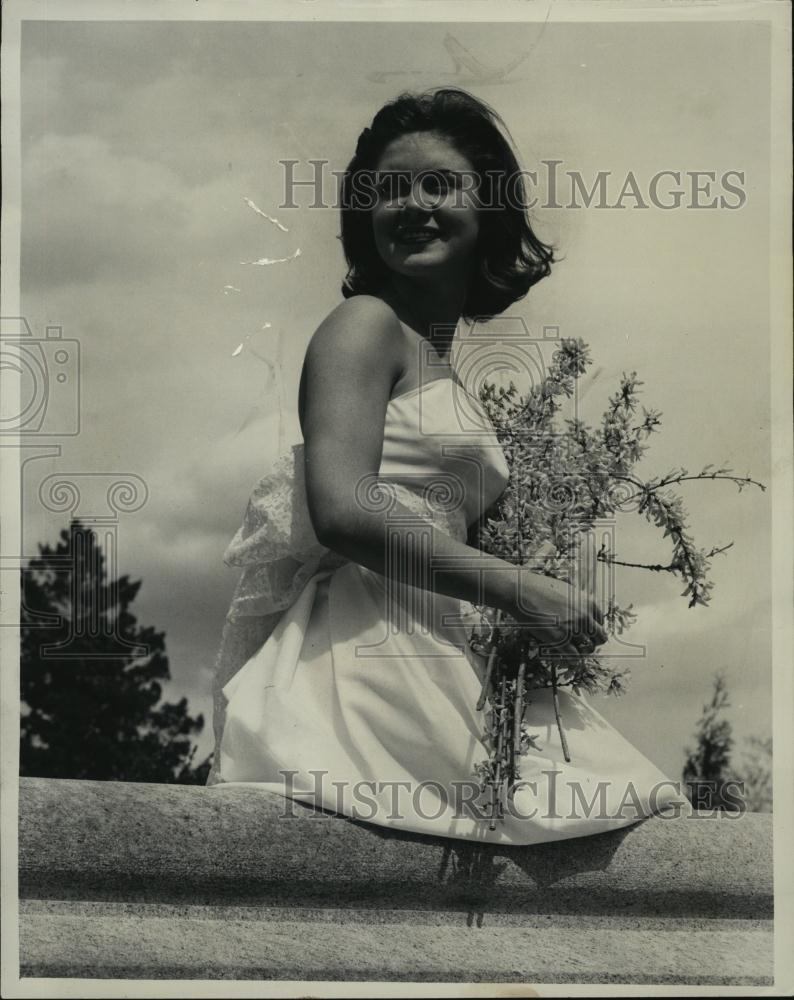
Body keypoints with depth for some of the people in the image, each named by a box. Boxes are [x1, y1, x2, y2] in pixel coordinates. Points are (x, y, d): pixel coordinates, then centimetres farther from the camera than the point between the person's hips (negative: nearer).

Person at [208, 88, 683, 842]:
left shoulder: (449, 361, 23)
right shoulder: (366, 323, -2)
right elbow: (342, 509, -18)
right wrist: (520, 590, -14)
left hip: (434, 652, 8)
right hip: (361, 648, -8)